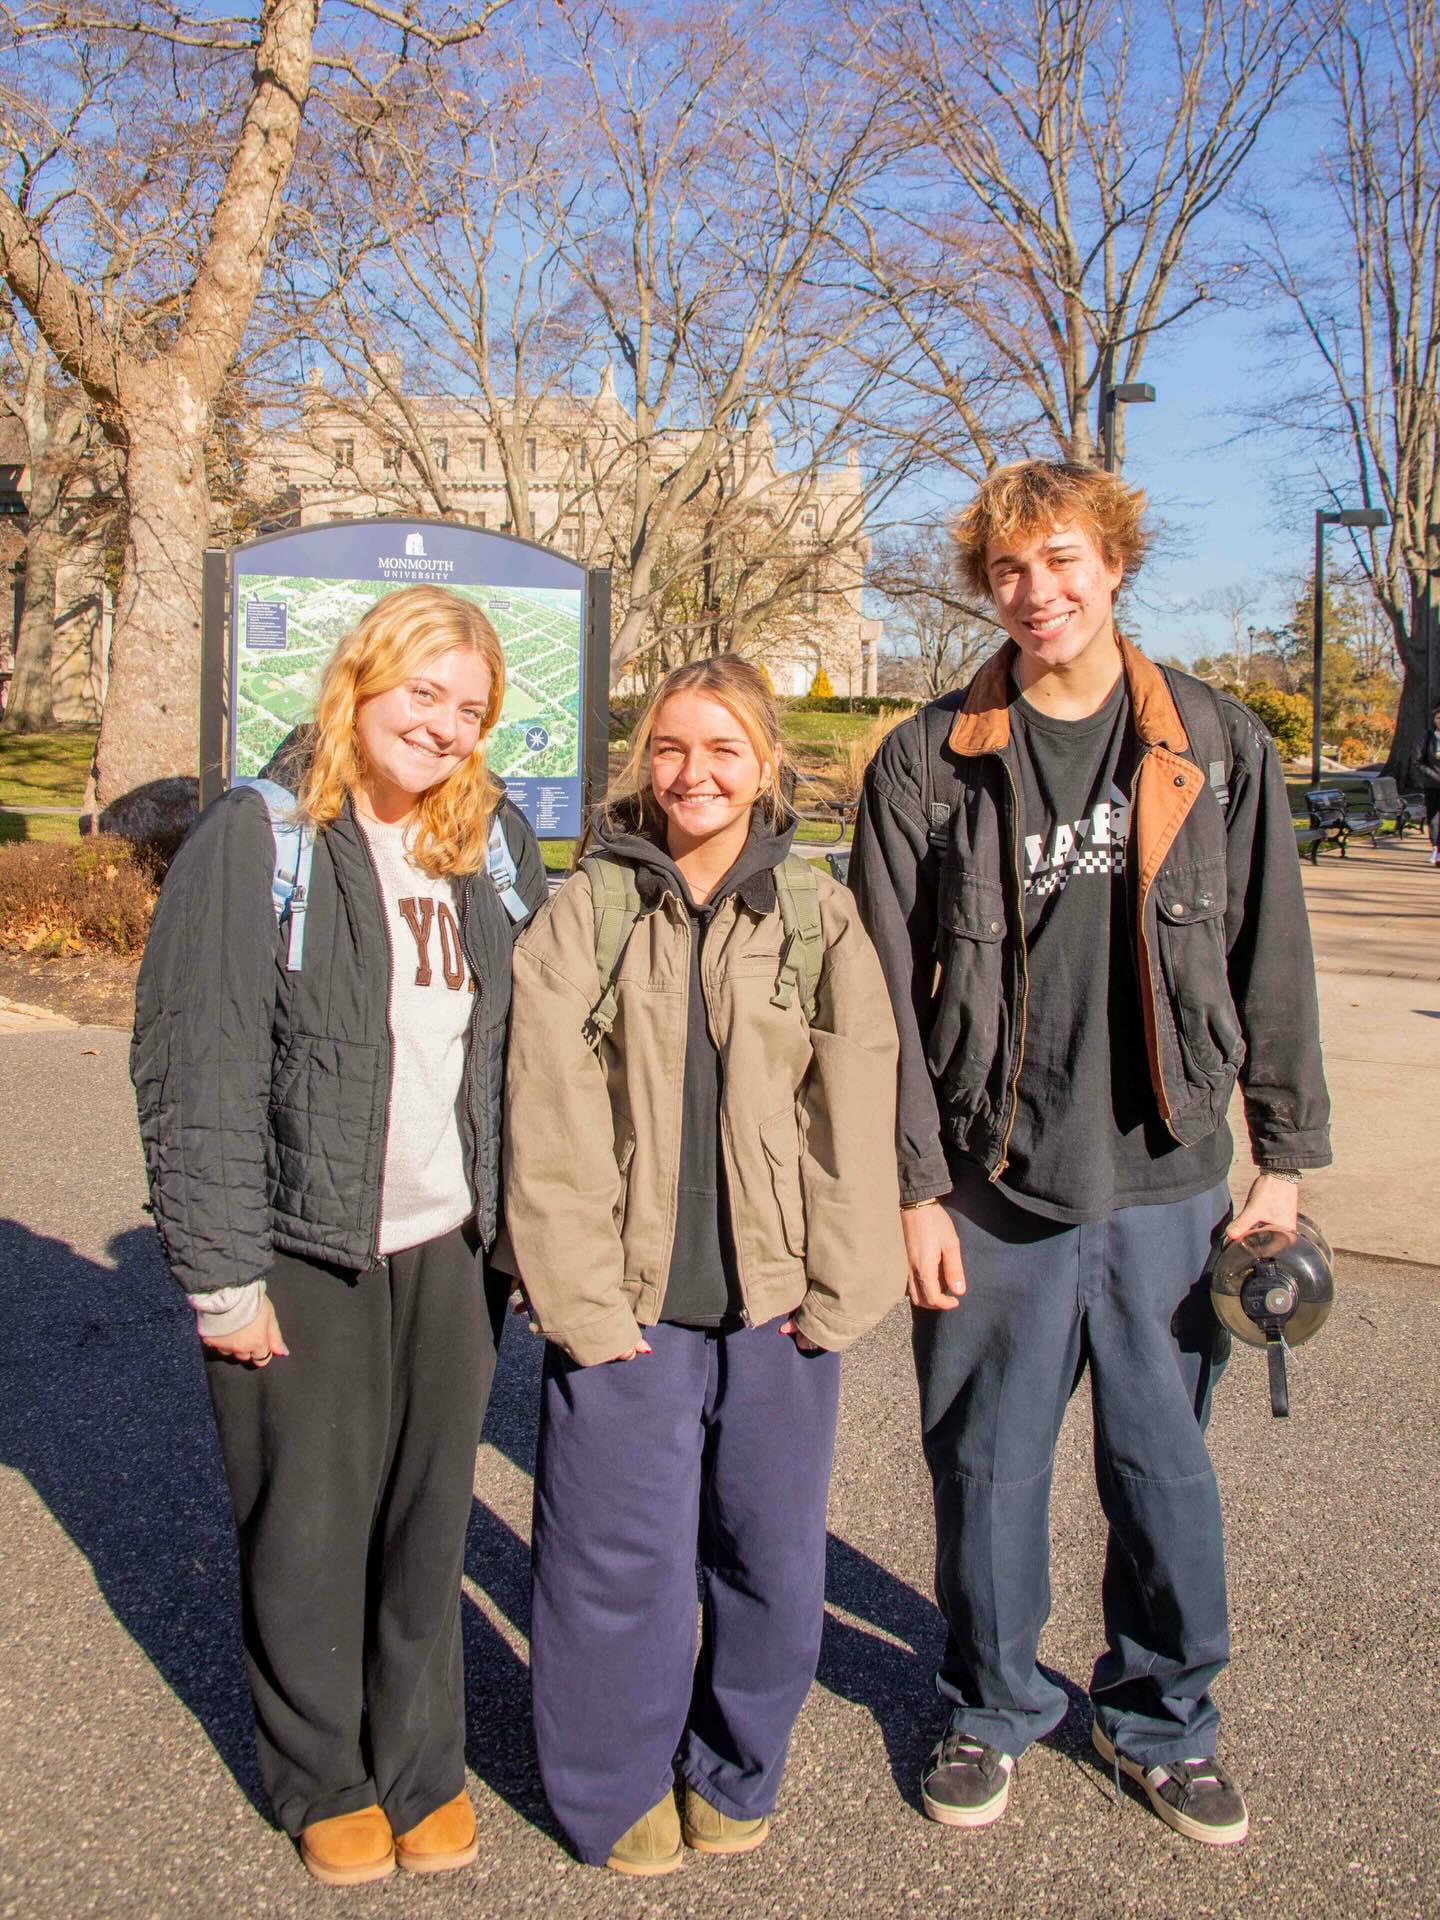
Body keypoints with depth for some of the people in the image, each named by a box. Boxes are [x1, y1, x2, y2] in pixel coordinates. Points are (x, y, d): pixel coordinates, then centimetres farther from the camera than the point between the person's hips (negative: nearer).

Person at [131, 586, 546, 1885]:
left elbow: (533, 1039, 10)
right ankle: (325, 1779, 33)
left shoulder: (492, 843, 6)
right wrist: (221, 1275, -12)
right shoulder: (258, 839, -9)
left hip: (450, 1249, 4)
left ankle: (424, 1766, 35)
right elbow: (190, 1073, -11)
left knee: (431, 1520, 14)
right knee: (310, 1527, 11)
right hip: (304, 1254, -3)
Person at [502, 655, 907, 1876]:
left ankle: (733, 1772, 38)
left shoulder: (820, 917, 4)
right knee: (620, 1559, 7)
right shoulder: (585, 915, 0)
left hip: (776, 1308, 2)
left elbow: (854, 1112, 1)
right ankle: (621, 1788, 32)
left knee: (773, 1556, 12)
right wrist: (581, 1296, -10)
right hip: (628, 1309, -1)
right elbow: (551, 1121, -4)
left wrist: (837, 1290, -4)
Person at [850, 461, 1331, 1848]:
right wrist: (915, 1187, -6)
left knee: (1164, 1467, 13)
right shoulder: (927, 763, -2)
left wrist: (1284, 1157, 4)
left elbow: (1270, 961, 6)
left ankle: (1161, 1718, 37)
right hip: (992, 1194, -1)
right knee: (987, 1468, 12)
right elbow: (886, 994, -2)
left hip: (1166, 1186, 1)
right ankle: (991, 1709, 36)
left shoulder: (1221, 746, 3)